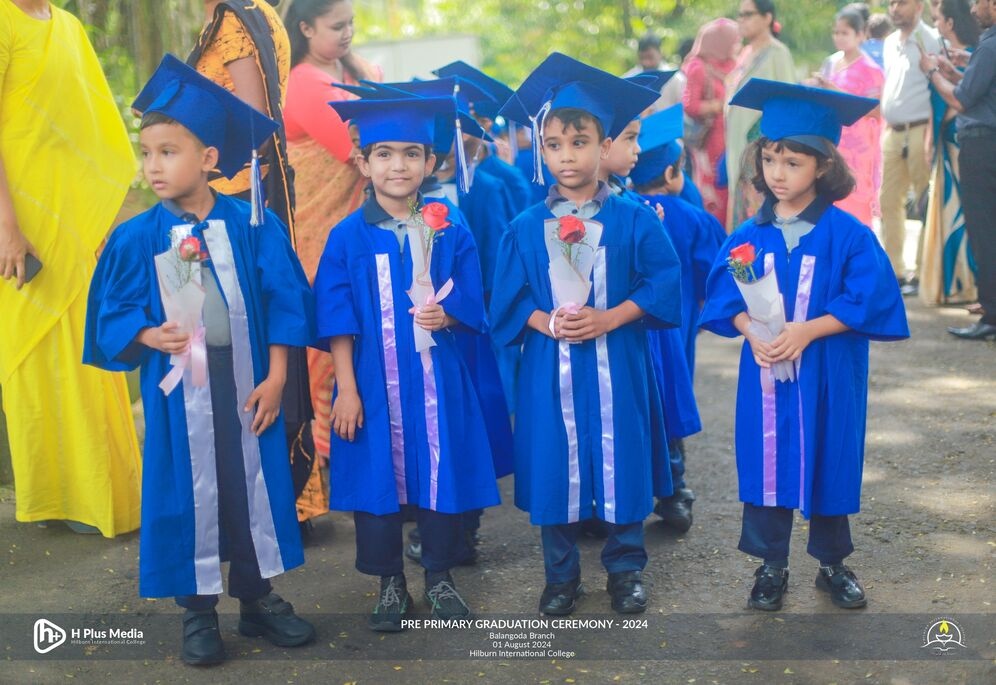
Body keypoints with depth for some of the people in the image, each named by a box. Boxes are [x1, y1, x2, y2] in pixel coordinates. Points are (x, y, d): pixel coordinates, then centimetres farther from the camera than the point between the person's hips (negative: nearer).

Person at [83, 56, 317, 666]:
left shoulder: (254, 225, -4)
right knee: (187, 491, 7)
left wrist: (275, 378, -6)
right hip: (177, 391, 0)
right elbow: (111, 316, 2)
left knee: (256, 484, 10)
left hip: (245, 385, 0)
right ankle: (198, 610, 23)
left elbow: (283, 302, -2)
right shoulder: (136, 239, -3)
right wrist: (150, 336, -18)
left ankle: (259, 597, 28)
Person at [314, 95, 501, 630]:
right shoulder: (348, 237, -1)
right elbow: (336, 319, -3)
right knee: (378, 477, 6)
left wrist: (446, 314, -17)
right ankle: (390, 584, 22)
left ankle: (440, 577, 25)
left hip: (436, 380, 1)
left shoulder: (450, 233, 4)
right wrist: (346, 388, -8)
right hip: (372, 382, -1)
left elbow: (471, 302, 6)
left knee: (440, 474, 7)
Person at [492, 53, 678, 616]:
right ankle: (561, 575, 22)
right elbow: (509, 300, 3)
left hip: (616, 366, -1)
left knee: (621, 461, 6)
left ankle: (627, 568, 24)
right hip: (549, 370, 1)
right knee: (554, 469, 6)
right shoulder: (526, 228, 3)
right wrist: (546, 321, -15)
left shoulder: (633, 220, -1)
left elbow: (663, 283, -4)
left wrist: (610, 318, -16)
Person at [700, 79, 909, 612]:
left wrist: (807, 330, -20)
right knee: (766, 461, 7)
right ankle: (771, 565, 23)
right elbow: (724, 294, 1)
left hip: (827, 375, -2)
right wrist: (752, 332, -18)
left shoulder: (847, 234, -7)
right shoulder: (748, 235, 1)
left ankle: (832, 563, 29)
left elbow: (871, 299, -12)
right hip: (764, 369, 2)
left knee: (828, 462, 10)